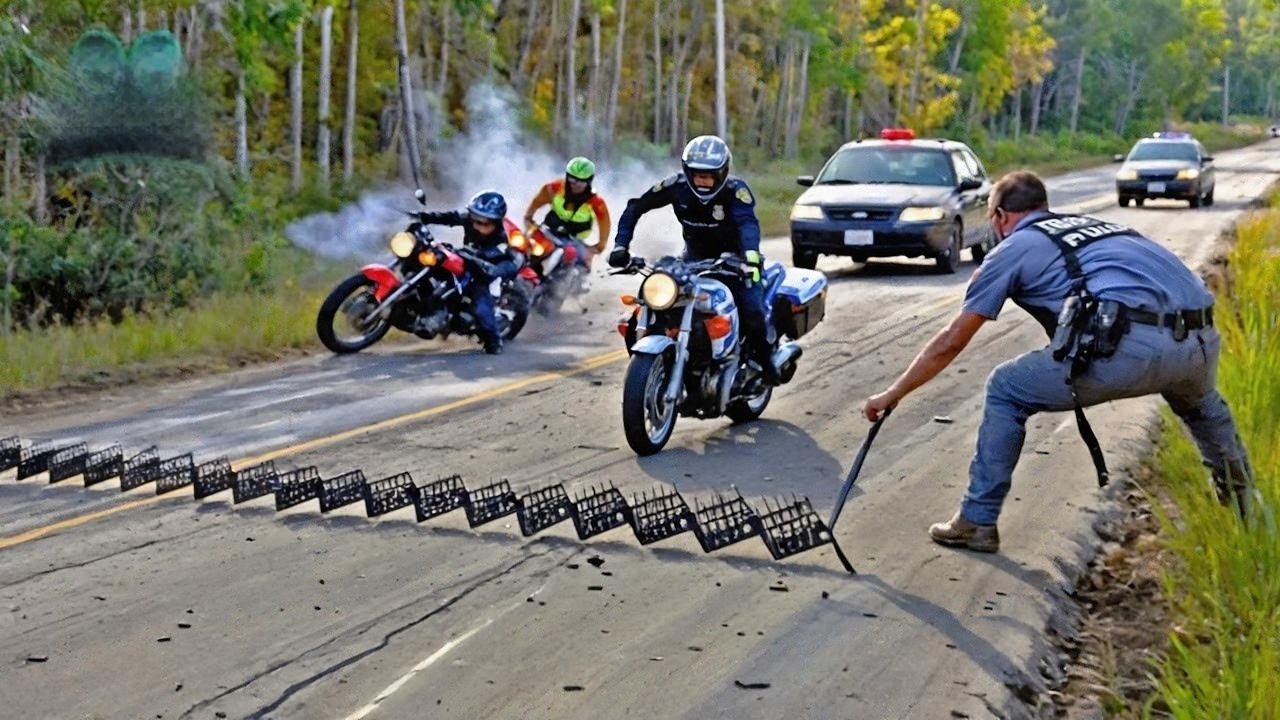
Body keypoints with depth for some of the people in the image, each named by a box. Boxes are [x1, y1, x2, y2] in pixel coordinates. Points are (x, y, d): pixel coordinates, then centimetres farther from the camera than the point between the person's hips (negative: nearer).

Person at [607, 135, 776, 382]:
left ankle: (763, 359, 5)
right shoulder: (678, 185, -13)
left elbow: (748, 223, -42)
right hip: (695, 259, 4)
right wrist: (621, 246, -16)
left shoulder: (735, 189, -24)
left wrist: (751, 255, -63)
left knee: (752, 313, -23)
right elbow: (635, 207, -3)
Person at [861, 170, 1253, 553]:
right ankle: (1243, 496, 49)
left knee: (1006, 390, 15)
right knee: (1198, 401, 42)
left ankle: (978, 522, 16)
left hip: (1132, 346, -6)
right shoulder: (1098, 225, 33)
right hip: (1202, 342, 6)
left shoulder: (1015, 247, 16)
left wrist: (892, 394, 28)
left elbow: (952, 341, 18)